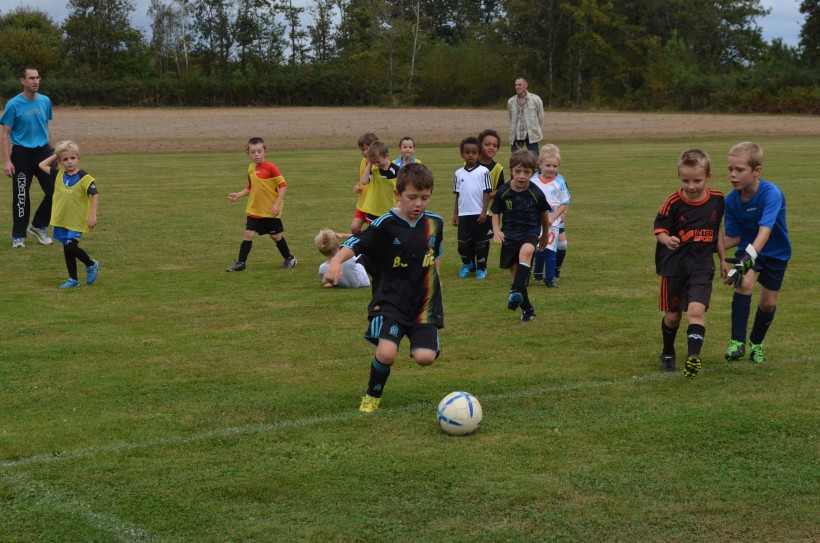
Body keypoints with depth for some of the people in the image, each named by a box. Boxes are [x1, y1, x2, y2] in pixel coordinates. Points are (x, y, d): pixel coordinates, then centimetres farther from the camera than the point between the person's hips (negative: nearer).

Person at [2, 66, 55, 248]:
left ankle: (38, 226, 20)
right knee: (21, 196, 1)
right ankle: (18, 236, 12)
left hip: (43, 151, 4)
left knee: (54, 190, 0)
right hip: (22, 153, -4)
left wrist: (53, 153, 15)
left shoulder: (45, 101, 5)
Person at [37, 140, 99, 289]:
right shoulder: (58, 175, 2)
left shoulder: (84, 177, -14)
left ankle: (91, 265, 8)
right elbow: (42, 165, 15)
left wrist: (93, 215, -22)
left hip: (77, 221, -6)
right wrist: (55, 156, 8)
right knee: (67, 250, 11)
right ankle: (73, 279, 22)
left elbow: (95, 194, -15)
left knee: (71, 247, -17)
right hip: (62, 220, 6)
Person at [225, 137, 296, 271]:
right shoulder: (251, 169, 5)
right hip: (254, 210, 5)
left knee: (275, 235, 7)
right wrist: (239, 195, 4)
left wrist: (277, 204, -19)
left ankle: (289, 259, 27)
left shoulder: (270, 167, -15)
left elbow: (283, 185, -14)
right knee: (248, 234, -3)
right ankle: (240, 263, 0)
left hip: (270, 211, -5)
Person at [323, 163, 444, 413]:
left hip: (424, 302, 3)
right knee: (386, 352, -24)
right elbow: (355, 243, -27)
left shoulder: (434, 223, 2)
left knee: (425, 357, -14)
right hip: (390, 301, -3)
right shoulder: (385, 225, -13)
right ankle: (373, 395, 7)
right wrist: (336, 261, -44)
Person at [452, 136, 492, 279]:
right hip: (464, 214, 3)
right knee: (462, 242, 2)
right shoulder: (459, 173, 7)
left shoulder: (483, 171, -4)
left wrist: (484, 212, -11)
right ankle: (467, 264, 24)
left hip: (479, 214, -3)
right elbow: (458, 195, 12)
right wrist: (455, 214, 10)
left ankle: (481, 268, 15)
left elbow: (487, 192, -4)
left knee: (480, 242, 4)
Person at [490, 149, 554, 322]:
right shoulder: (503, 192, -7)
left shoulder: (536, 194, -10)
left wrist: (545, 235, 20)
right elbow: (496, 213, 5)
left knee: (526, 251, -37)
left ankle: (516, 291, -39)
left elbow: (544, 215, 8)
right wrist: (496, 230, -14)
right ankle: (527, 309, 22)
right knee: (516, 274, 4)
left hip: (531, 232, -2)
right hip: (510, 236, 2)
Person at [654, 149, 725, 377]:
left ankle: (693, 357, -27)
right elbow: (659, 229, -6)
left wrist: (724, 260, 17)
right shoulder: (673, 202, -10)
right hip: (674, 265, 0)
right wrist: (667, 240, -29)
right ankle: (668, 355, 33)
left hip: (702, 266, 0)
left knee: (696, 310, -20)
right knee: (672, 315, 10)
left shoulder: (717, 199, 0)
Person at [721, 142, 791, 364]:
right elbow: (733, 237, -10)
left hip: (776, 253, -2)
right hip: (747, 248, 2)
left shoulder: (772, 194, -34)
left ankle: (756, 343, 35)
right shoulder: (731, 200, -18)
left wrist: (747, 258, -57)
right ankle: (737, 341, -22)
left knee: (768, 302, 6)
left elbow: (765, 231, -45)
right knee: (744, 283, -27)